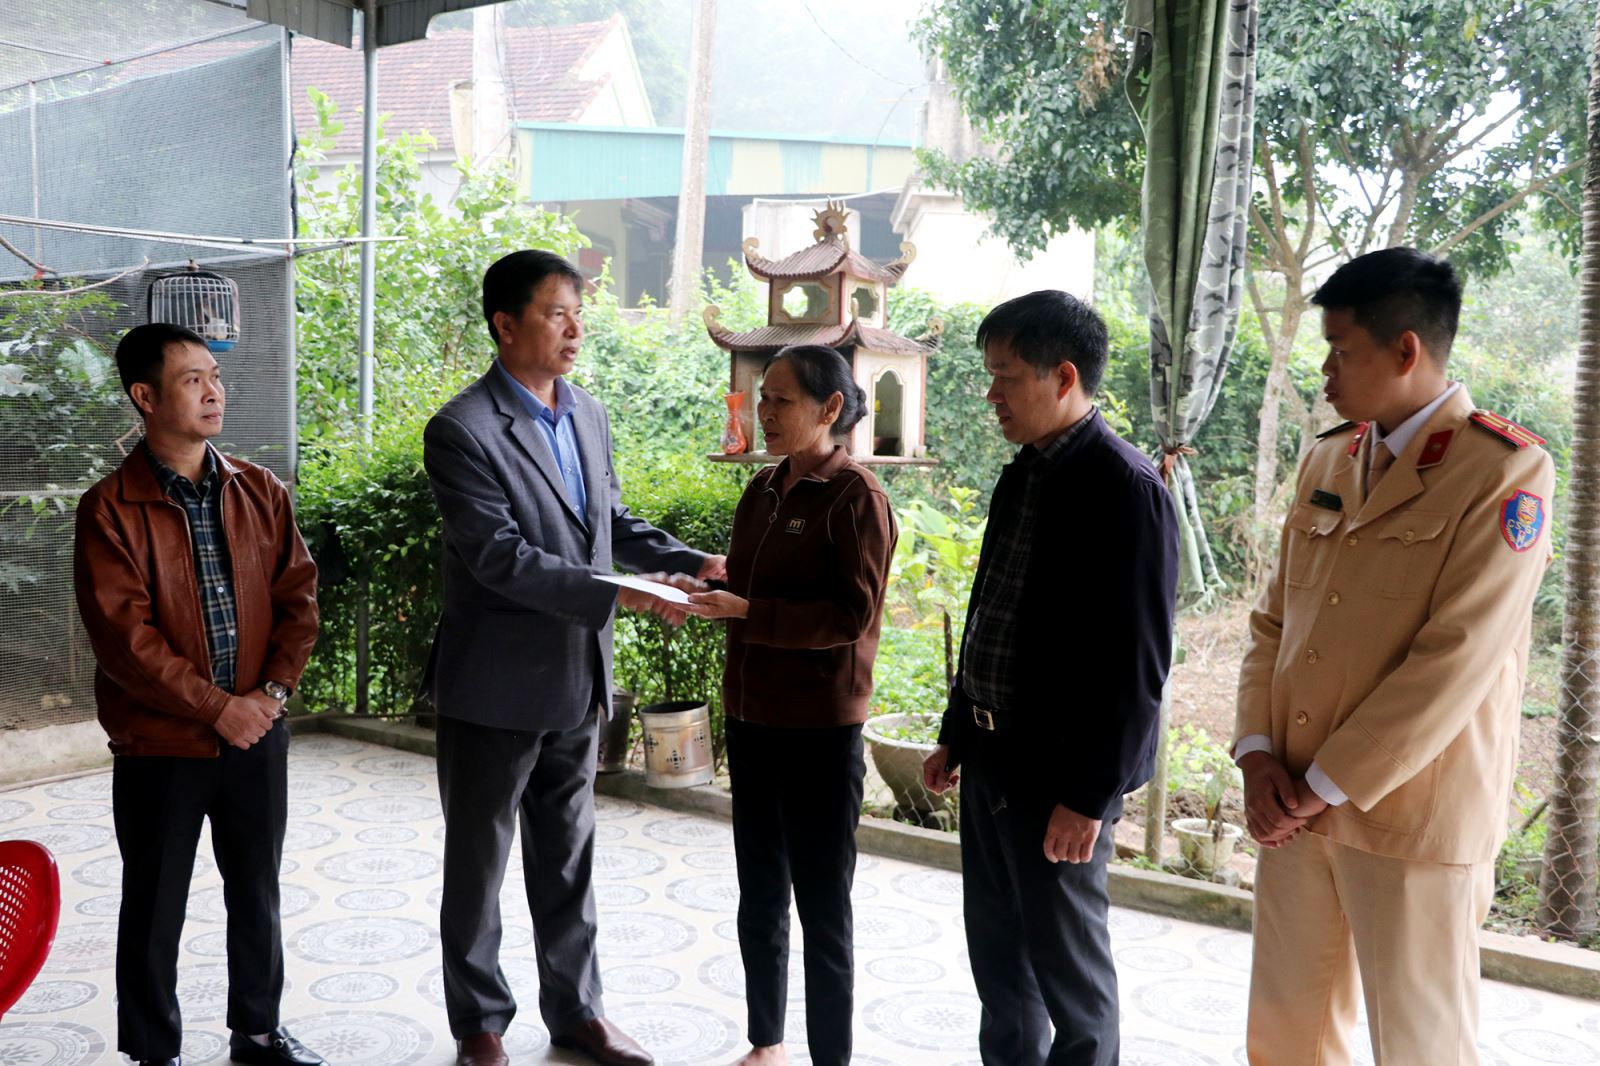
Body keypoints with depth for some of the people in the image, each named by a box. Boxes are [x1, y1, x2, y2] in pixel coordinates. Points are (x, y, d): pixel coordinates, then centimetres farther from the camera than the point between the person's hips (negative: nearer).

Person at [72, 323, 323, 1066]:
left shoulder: (260, 492, 3)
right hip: (160, 744, -4)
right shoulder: (111, 509, -11)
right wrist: (216, 707, -16)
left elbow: (297, 594, 4)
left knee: (258, 894, 17)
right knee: (155, 909, 10)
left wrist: (275, 688, -8)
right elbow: (123, 636, -16)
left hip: (257, 732, 4)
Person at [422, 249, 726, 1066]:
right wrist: (615, 594, -29)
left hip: (575, 683, 7)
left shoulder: (587, 415, 7)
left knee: (568, 857, 18)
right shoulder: (461, 431, -16)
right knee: (478, 862, 11)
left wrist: (693, 562, -1)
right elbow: (499, 556, -23)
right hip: (496, 689, -6)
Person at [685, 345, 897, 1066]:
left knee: (823, 905, 3)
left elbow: (853, 613, -18)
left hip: (821, 728, -7)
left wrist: (746, 613, -23)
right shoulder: (762, 491, 10)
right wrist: (699, 596, 1)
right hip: (750, 716, 8)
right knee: (759, 892, 17)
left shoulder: (854, 495, -12)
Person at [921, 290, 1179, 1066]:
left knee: (1068, 965, 7)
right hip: (991, 755, 8)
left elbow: (1134, 662, -19)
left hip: (1059, 772, -8)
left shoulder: (1125, 487, -17)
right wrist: (956, 735, 18)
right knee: (996, 950, 19)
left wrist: (1090, 795, -18)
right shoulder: (1023, 475, 9)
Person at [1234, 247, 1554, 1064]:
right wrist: (1256, 751, -2)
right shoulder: (1326, 462, 12)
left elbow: (1456, 660, -18)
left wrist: (1326, 786, -15)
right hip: (1295, 806, 6)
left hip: (1411, 817, -6)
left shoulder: (1505, 472, -10)